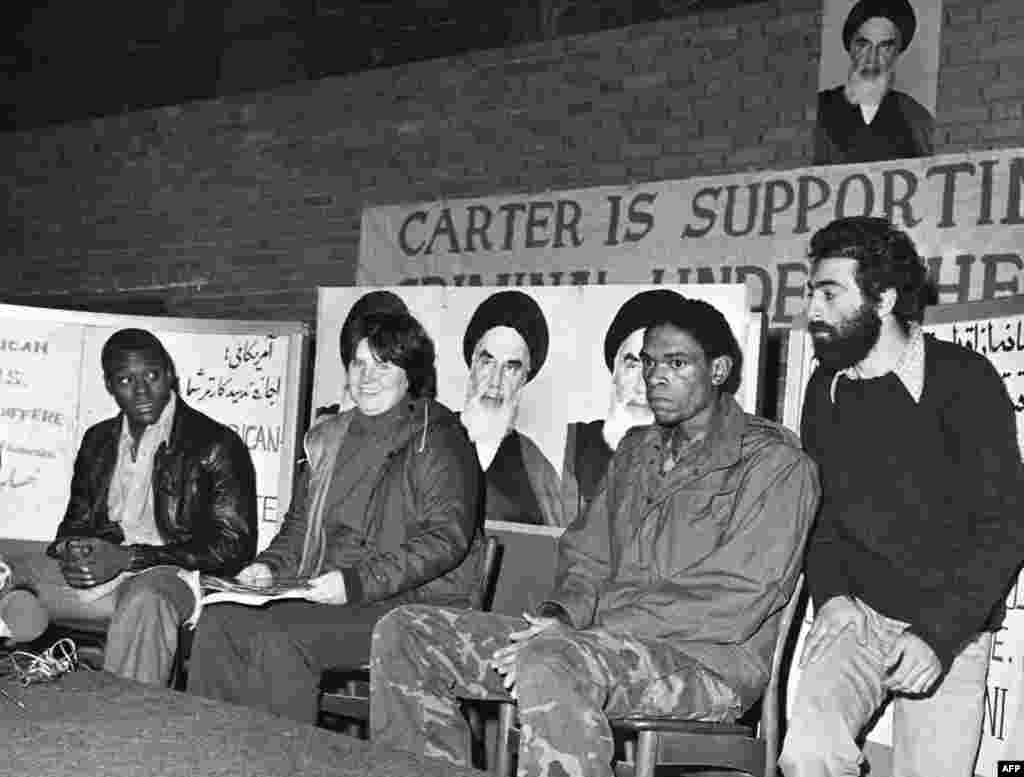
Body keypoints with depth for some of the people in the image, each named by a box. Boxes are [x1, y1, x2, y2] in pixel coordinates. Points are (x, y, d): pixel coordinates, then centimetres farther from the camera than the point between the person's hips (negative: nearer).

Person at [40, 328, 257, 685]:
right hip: (97, 570, 5)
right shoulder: (97, 440, 16)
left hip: (174, 576, -5)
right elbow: (75, 522, 22)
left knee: (143, 601, -39)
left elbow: (233, 547, -9)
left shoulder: (216, 445, -3)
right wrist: (71, 551, -6)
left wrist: (128, 558, -15)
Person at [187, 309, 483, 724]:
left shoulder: (437, 439, -6)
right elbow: (301, 523, 24)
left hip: (413, 603, -7)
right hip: (328, 595, 7)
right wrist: (270, 566, 3)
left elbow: (446, 537, -16)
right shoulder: (331, 438, 18)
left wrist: (358, 582, -23)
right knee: (217, 621, -14)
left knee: (277, 639, -28)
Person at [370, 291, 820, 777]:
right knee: (404, 634, -5)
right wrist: (561, 614, -6)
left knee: (547, 664, -40)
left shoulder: (774, 461, -4)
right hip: (595, 644, 8)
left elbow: (735, 601, -14)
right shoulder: (635, 450, 21)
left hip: (707, 660, -7)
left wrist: (584, 628, -18)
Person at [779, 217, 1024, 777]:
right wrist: (830, 594, -5)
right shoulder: (826, 389, 6)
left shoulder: (963, 379, -9)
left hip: (950, 630, -2)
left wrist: (939, 635, -19)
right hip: (857, 613, 2)